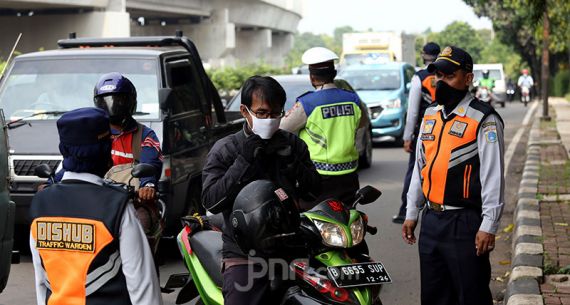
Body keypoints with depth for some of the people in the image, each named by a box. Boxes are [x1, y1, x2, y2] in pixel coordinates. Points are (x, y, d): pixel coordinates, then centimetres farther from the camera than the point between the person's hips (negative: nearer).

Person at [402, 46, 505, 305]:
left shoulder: (483, 120, -11)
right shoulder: (430, 116, 12)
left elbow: (493, 176, -12)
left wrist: (488, 226, -15)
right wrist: (411, 213, 17)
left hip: (465, 224, -7)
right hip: (431, 221, 7)